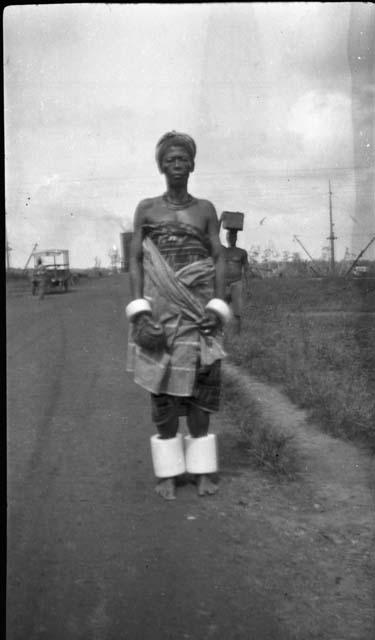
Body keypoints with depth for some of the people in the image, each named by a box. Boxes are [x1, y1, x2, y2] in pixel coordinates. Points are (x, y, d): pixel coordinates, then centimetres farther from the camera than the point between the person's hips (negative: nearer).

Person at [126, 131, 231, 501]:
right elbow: (135, 262, 3)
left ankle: (202, 469, 11)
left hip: (198, 309, 1)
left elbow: (218, 260, 5)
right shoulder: (146, 209, 7)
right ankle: (167, 472, 10)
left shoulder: (205, 210, 9)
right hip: (159, 308, 0)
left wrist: (217, 308, -7)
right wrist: (139, 312, -8)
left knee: (198, 384, 1)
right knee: (161, 387, 1)